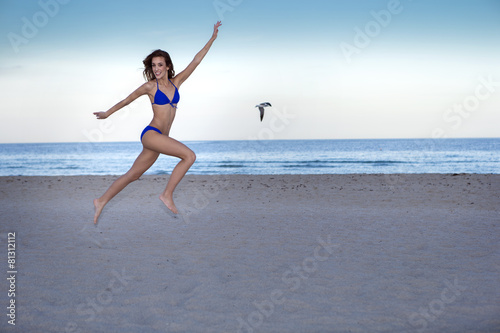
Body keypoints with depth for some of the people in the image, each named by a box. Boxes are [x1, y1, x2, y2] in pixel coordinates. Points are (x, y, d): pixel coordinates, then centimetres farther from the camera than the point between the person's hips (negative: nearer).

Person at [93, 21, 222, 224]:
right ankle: (167, 195, -15)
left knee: (133, 175, 11)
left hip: (160, 139, 6)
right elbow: (126, 100, 12)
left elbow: (196, 61, 10)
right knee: (189, 156, -20)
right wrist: (107, 113, 23)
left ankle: (102, 201, 21)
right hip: (151, 134, -6)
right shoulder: (150, 86, -1)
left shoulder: (176, 83, 11)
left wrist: (212, 38, 9)